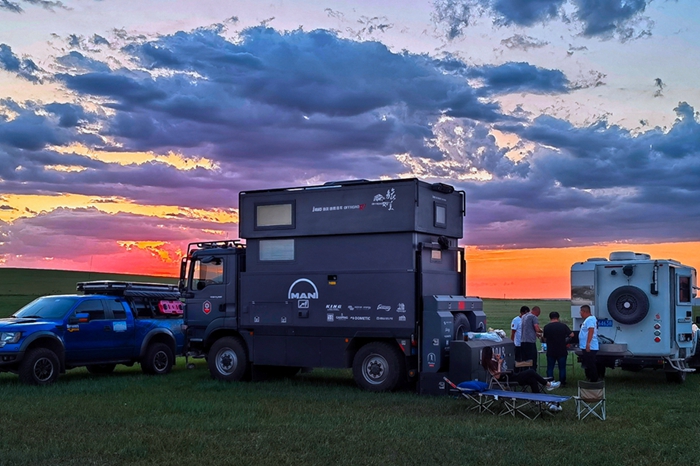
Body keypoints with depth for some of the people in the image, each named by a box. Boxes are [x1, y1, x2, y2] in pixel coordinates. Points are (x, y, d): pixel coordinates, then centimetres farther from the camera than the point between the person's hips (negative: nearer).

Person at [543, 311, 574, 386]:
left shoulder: (546, 327, -5)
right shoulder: (563, 326, -7)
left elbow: (544, 339, 4)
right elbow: (571, 335, -2)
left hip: (550, 351, 0)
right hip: (562, 351, 0)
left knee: (550, 368, 9)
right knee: (562, 368, 9)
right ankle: (562, 383, 12)